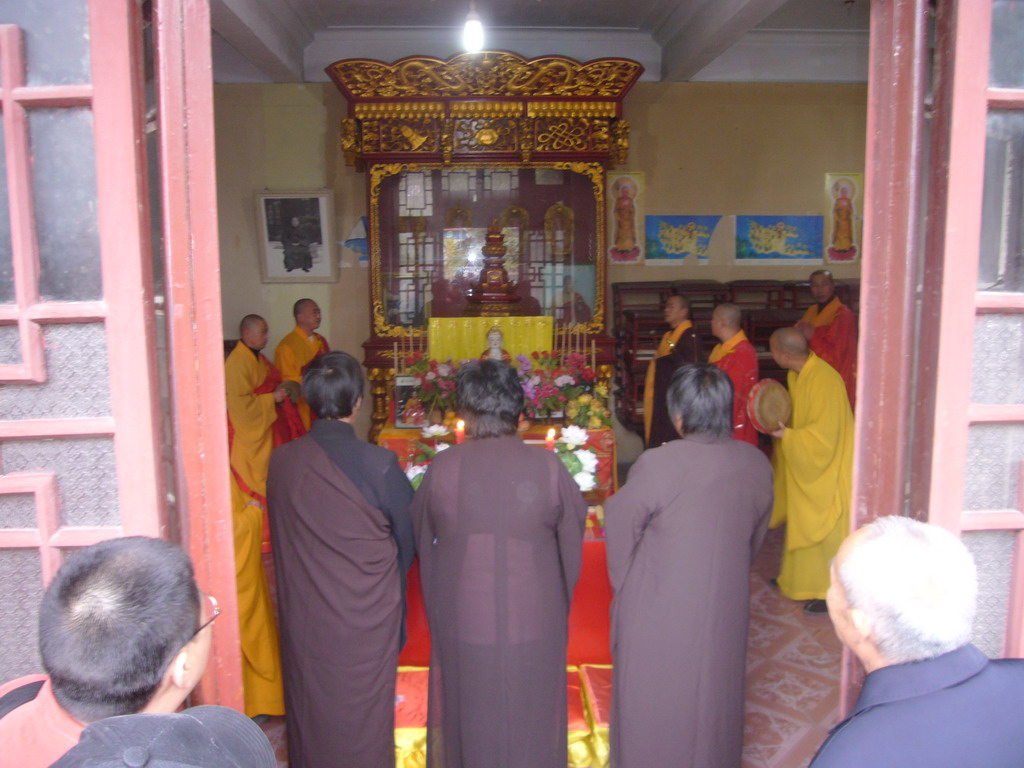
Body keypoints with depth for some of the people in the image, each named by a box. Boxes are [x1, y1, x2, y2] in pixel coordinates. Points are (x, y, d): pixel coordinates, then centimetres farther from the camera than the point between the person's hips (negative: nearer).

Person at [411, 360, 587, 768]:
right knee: (530, 721, 21)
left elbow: (421, 536, 1)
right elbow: (573, 536, -3)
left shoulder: (442, 468, -15)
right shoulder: (547, 467, -16)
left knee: (470, 722, 21)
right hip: (534, 622, 0)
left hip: (463, 621, 0)